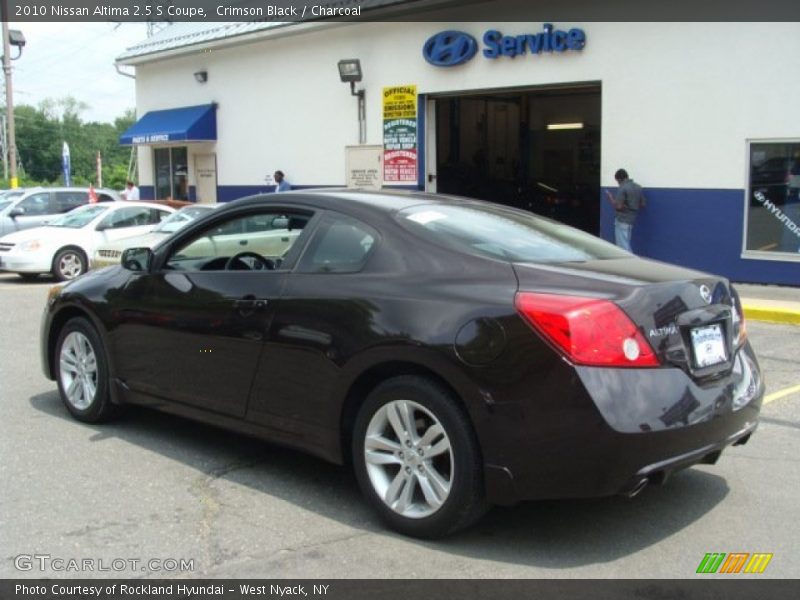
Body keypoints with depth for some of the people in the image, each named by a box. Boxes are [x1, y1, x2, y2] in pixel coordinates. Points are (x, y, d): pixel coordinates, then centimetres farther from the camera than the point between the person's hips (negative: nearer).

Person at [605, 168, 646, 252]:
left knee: (623, 246, -4)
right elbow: (643, 204, 12)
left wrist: (610, 197, -6)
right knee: (625, 244, 17)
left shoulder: (622, 188, -16)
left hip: (622, 220, -8)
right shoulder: (638, 187, 8)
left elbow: (618, 206, -20)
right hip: (631, 219, 8)